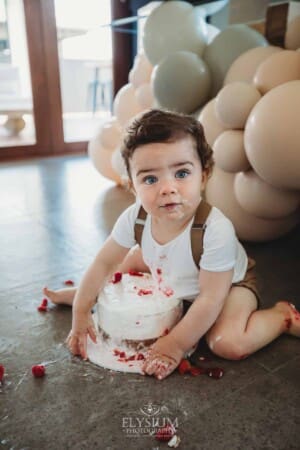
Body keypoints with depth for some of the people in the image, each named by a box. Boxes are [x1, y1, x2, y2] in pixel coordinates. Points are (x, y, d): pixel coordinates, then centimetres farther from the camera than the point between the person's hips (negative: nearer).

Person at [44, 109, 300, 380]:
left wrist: (175, 346, -27)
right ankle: (82, 293, 22)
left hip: (228, 284, -5)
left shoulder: (216, 231, -40)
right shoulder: (135, 218, -26)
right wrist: (81, 311, -12)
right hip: (170, 279, 5)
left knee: (229, 345, -27)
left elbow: (209, 300, -32)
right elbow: (104, 263, -13)